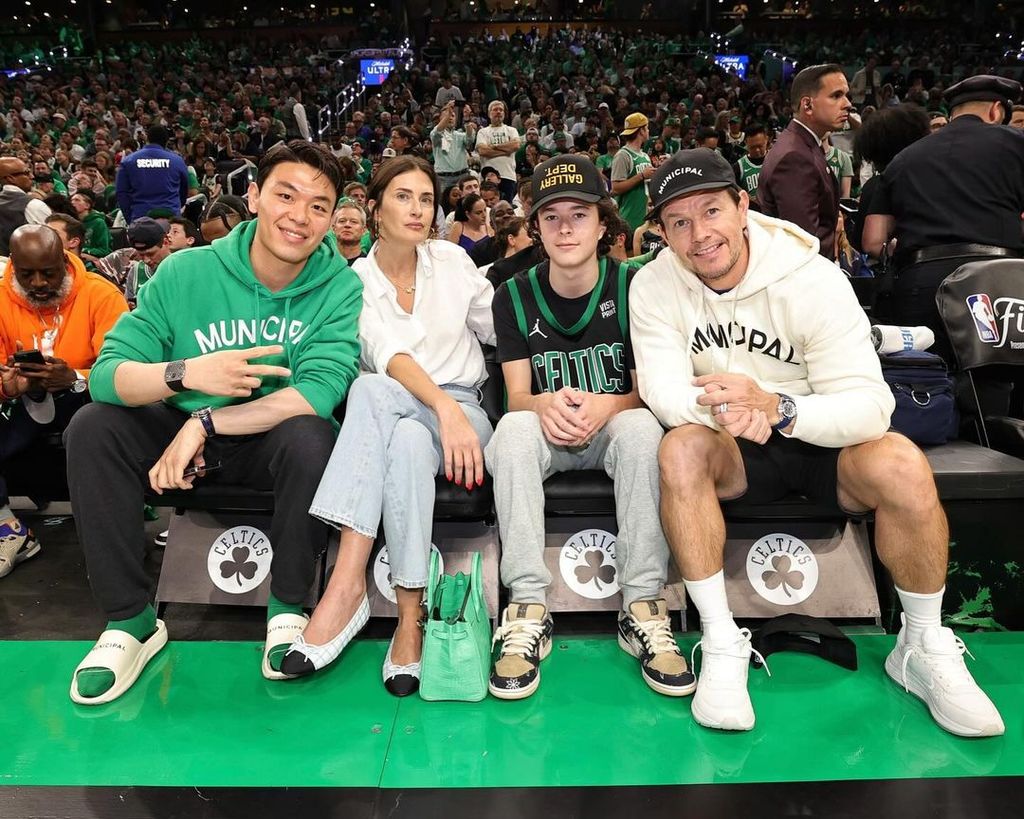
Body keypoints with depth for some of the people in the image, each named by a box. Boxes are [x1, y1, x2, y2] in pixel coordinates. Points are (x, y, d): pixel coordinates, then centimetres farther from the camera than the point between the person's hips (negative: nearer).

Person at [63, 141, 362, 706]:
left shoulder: (341, 288, -13)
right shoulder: (187, 272, -8)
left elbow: (320, 393, -27)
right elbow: (106, 373, -13)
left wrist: (204, 424, -26)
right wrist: (185, 373, -34)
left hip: (272, 444, -2)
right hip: (183, 433, 3)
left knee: (310, 435, -33)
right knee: (92, 427, -18)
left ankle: (287, 608, -10)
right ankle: (130, 619, -5)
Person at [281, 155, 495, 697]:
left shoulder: (452, 261, 10)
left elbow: (503, 332, 13)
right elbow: (389, 356, -15)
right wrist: (444, 405, -31)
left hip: (462, 412, 0)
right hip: (390, 413, 0)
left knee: (372, 392, -35)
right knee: (372, 388, -37)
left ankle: (346, 582, -30)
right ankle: (409, 618, -38)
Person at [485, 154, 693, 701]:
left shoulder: (631, 288, -4)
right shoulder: (514, 296, 1)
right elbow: (516, 395, -6)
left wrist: (606, 406, -29)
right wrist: (545, 404, -31)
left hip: (613, 430, 0)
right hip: (545, 435, 1)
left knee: (642, 426, -34)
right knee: (513, 430, -32)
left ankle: (642, 606, -29)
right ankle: (528, 609, -31)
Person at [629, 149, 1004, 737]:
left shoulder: (814, 279, -18)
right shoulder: (655, 285, -10)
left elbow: (871, 405, -24)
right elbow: (663, 390, -18)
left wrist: (775, 408, -43)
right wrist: (719, 406, -41)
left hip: (823, 442, 0)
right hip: (735, 449, 1)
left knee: (904, 466, -29)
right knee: (681, 449, -31)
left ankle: (924, 648, -4)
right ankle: (721, 643, -20)